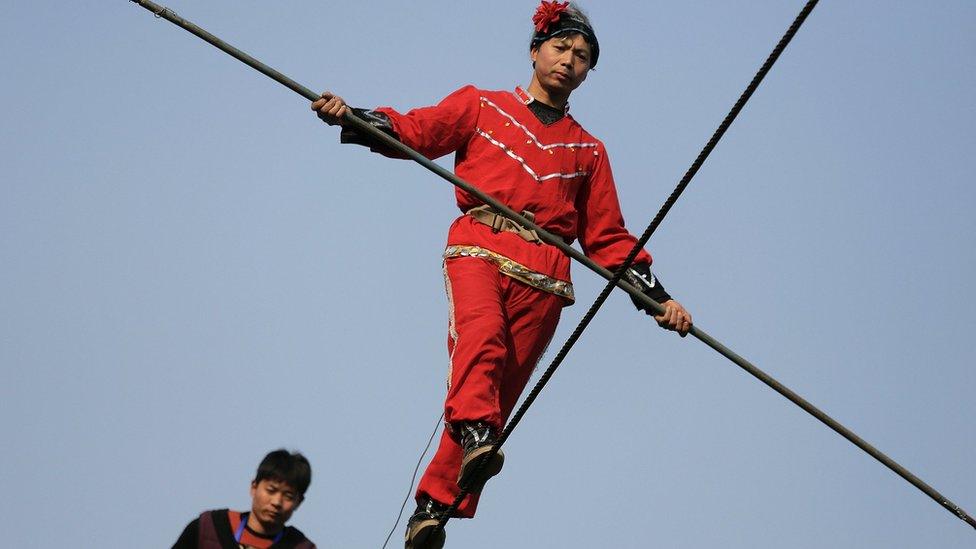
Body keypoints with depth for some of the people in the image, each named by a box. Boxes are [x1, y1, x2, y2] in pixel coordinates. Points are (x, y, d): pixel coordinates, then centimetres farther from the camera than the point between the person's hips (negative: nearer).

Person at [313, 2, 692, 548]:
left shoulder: (588, 151, 27)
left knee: (499, 397, -7)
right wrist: (352, 117, -9)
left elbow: (609, 238, 26)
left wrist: (656, 297, 15)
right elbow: (413, 130, 9)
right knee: (481, 333, -34)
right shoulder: (482, 107, 20)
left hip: (544, 276, 2)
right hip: (479, 247, -2)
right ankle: (476, 437, -52)